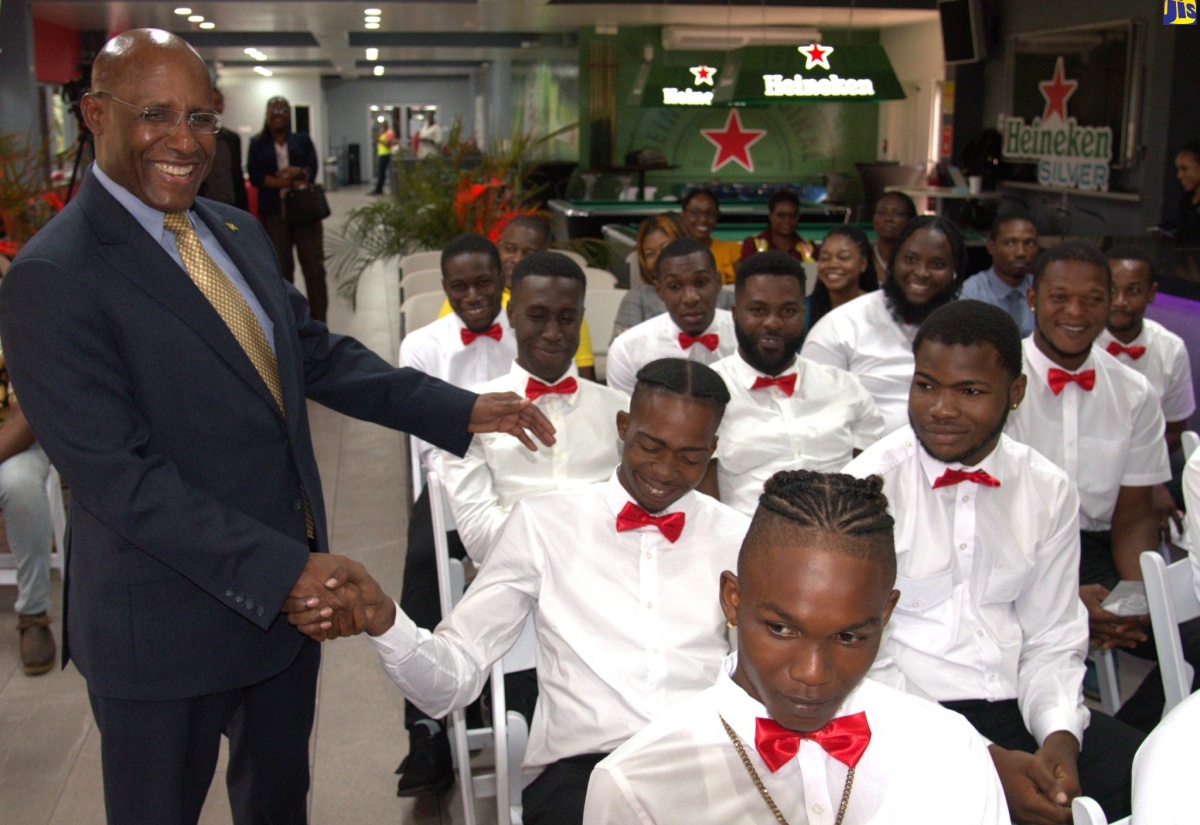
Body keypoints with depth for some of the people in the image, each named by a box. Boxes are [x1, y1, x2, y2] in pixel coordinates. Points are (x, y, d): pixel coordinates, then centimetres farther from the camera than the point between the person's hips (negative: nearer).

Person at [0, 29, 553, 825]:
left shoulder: (239, 234, 5)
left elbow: (318, 354, 12)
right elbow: (117, 477, -25)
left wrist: (461, 410, 4)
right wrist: (286, 567, -28)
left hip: (286, 587, 7)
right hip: (169, 624, -7)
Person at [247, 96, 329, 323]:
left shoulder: (303, 140, 14)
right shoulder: (258, 144, 12)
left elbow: (312, 169, 1)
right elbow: (255, 176, -2)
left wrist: (296, 173, -22)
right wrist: (292, 183, -10)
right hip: (274, 212, 0)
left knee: (314, 266, -2)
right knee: (281, 268, 1)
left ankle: (319, 322, 2)